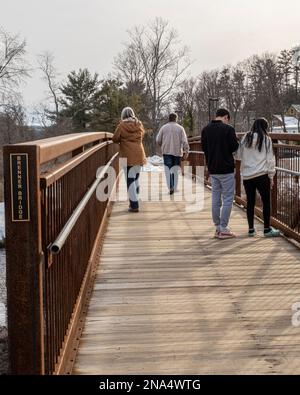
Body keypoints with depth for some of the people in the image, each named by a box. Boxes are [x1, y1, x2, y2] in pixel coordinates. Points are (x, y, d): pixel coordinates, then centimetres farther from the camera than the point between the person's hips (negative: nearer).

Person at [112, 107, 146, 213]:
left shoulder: (122, 125, -8)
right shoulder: (139, 124, 5)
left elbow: (115, 139, -3)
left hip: (128, 156, -5)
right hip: (139, 155, 5)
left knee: (130, 180, -2)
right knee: (136, 178, 18)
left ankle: (134, 206, -4)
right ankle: (134, 201, 25)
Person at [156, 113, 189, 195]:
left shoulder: (164, 127, 3)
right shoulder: (180, 128, 1)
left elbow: (158, 140, 3)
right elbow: (184, 141, -6)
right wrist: (186, 151, -4)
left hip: (166, 152, 0)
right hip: (177, 151, 0)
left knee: (168, 169, 0)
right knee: (175, 170, 9)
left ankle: (170, 187, -16)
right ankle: (174, 188, 13)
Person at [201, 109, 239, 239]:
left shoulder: (206, 129, 6)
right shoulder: (228, 129, -12)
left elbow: (204, 147, 11)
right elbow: (234, 147, -11)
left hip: (212, 169, 6)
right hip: (226, 169, -6)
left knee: (216, 199, 12)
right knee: (227, 199, 1)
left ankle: (217, 228, 16)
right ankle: (223, 230, 0)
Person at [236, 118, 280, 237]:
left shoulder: (245, 139, 7)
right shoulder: (266, 139, -2)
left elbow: (238, 156, 13)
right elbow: (270, 159, -1)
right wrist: (271, 176, 4)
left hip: (246, 175, 4)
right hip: (261, 175, -4)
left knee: (250, 202, 9)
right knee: (266, 201, 5)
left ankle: (251, 229, 14)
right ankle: (267, 229, 7)